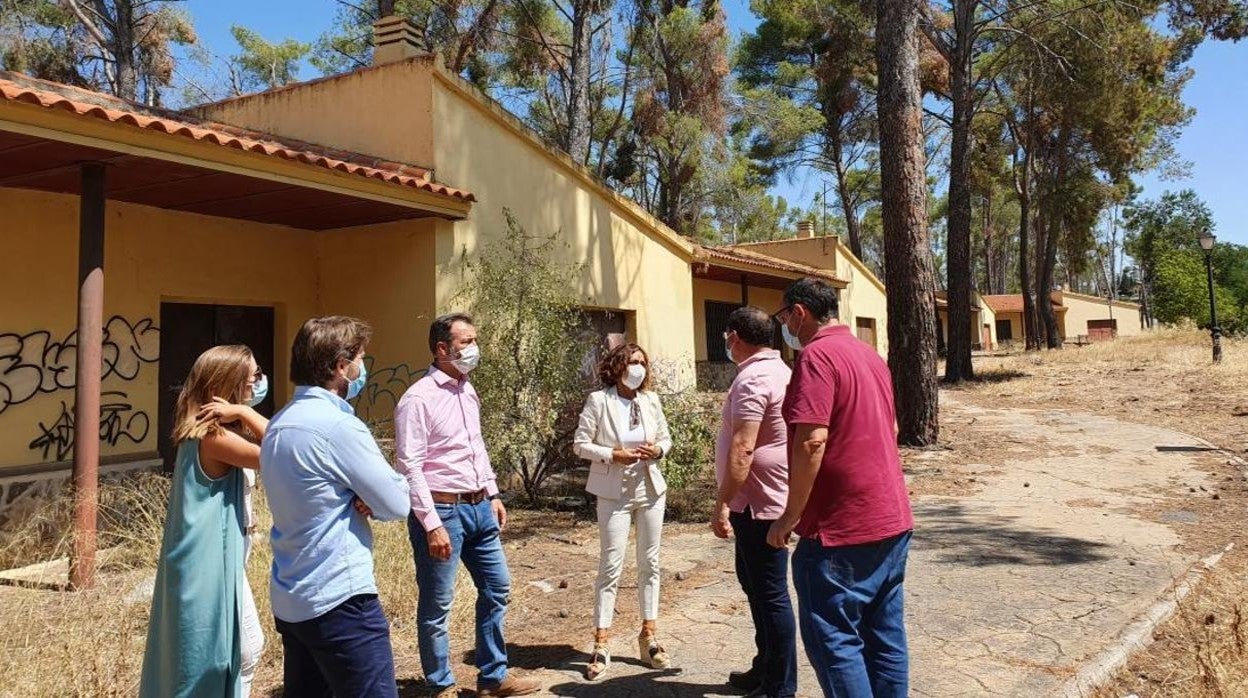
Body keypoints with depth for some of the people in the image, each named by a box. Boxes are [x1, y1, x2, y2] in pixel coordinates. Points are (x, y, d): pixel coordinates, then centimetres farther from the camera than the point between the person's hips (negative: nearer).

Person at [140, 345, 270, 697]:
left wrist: (243, 413, -5)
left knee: (248, 649, 18)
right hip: (207, 566, -10)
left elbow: (269, 446, 6)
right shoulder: (213, 437, -23)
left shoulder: (212, 432, 8)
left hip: (222, 563, 10)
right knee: (206, 662, 5)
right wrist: (244, 412, -24)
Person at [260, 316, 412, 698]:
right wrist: (366, 496, 7)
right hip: (338, 599, -9)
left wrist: (358, 497, -2)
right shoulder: (338, 424, -18)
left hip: (289, 600, 10)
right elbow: (396, 505, -13)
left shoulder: (280, 423, 10)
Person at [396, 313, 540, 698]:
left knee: (497, 587, 14)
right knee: (437, 605, 6)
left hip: (478, 508, 8)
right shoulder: (418, 398, -15)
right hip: (442, 510, -8)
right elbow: (410, 467, -18)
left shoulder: (467, 391, 10)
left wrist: (493, 495, 18)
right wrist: (432, 525, -20)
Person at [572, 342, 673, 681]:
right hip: (614, 494, -4)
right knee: (610, 567, -3)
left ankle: (649, 636, 23)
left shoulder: (651, 400, 3)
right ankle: (602, 644, 6)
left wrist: (658, 450, -10)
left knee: (650, 564, 11)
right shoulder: (599, 401, -9)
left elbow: (666, 437, 12)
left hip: (650, 489, 5)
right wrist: (613, 455, -19)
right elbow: (580, 443, -8)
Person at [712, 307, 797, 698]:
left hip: (759, 503, -11)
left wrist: (722, 504, -24)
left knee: (770, 594, 0)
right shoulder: (777, 370, 13)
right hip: (761, 500, 11)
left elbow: (742, 449, -27)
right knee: (754, 584, 21)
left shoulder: (752, 379, -20)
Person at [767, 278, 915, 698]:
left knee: (833, 640, 0)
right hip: (892, 520, 9)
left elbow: (812, 442, -23)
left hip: (843, 528, -9)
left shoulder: (816, 355, -15)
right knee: (885, 636, 15)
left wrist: (790, 516, -15)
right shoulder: (870, 354, 13)